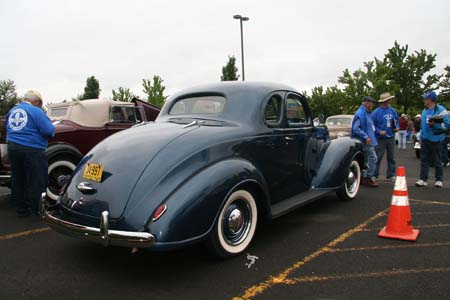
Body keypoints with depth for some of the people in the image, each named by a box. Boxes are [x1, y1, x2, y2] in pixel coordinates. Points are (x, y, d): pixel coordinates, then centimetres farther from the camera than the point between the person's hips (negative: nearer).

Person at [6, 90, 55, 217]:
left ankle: (21, 209, 25)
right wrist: (51, 127, 6)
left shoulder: (12, 111, 14)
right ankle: (37, 210, 10)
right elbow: (49, 131, -15)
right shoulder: (36, 111, -9)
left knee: (17, 181, 15)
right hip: (32, 150, -7)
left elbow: (9, 130, 23)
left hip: (12, 148, 8)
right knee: (36, 182, 3)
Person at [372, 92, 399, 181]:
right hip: (381, 138, -5)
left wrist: (397, 127, 0)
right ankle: (374, 175, 2)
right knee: (378, 157, -4)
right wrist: (379, 131, -19)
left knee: (391, 157, 11)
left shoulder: (392, 111, 6)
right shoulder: (376, 112, -9)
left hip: (391, 138, 5)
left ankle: (391, 175, 21)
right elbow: (372, 125, -8)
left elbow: (397, 120, 19)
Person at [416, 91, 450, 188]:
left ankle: (439, 180, 16)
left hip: (436, 140, -6)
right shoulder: (425, 110, 12)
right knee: (424, 160, 6)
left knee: (437, 161, 4)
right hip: (425, 139, 6)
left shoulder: (441, 110, -10)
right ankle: (423, 179, 10)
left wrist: (435, 124, -24)